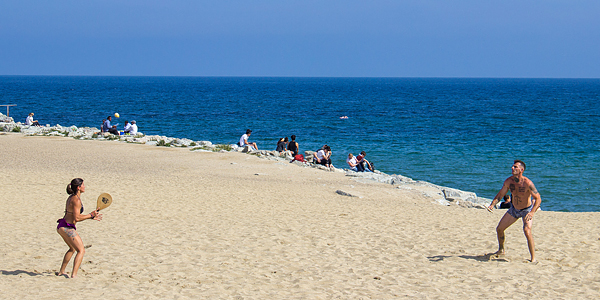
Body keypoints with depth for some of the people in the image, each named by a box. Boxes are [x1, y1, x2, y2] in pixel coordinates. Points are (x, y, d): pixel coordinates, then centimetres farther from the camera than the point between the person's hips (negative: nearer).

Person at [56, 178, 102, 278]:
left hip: (62, 226, 10)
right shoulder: (76, 200, -18)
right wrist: (91, 215, -13)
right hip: (67, 228, -10)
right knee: (81, 250, -7)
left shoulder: (72, 197, 13)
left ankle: (61, 271, 34)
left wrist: (91, 217, 17)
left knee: (72, 249, 29)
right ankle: (74, 275, -15)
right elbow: (76, 218, -21)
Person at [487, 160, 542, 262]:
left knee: (527, 230, -29)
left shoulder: (527, 183, -29)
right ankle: (501, 250, 35)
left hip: (527, 210, -6)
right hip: (514, 209, 6)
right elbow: (500, 194, 1)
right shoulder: (508, 181, -14)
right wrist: (492, 204, -17)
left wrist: (532, 213, -42)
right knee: (499, 229, 8)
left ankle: (533, 258, -20)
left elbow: (538, 199, -28)